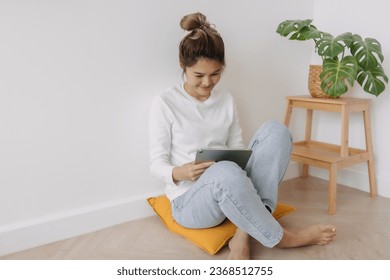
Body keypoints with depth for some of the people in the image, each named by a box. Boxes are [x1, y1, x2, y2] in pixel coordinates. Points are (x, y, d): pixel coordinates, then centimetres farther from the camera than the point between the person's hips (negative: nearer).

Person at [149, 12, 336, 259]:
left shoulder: (226, 100, 8)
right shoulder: (164, 103, -5)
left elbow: (237, 149, 11)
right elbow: (157, 164, -5)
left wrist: (254, 164, -12)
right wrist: (179, 173, -27)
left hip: (229, 189, 5)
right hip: (189, 201, -4)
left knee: (275, 131, -18)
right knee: (226, 171, -40)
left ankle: (244, 233, -24)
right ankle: (281, 237, -15)